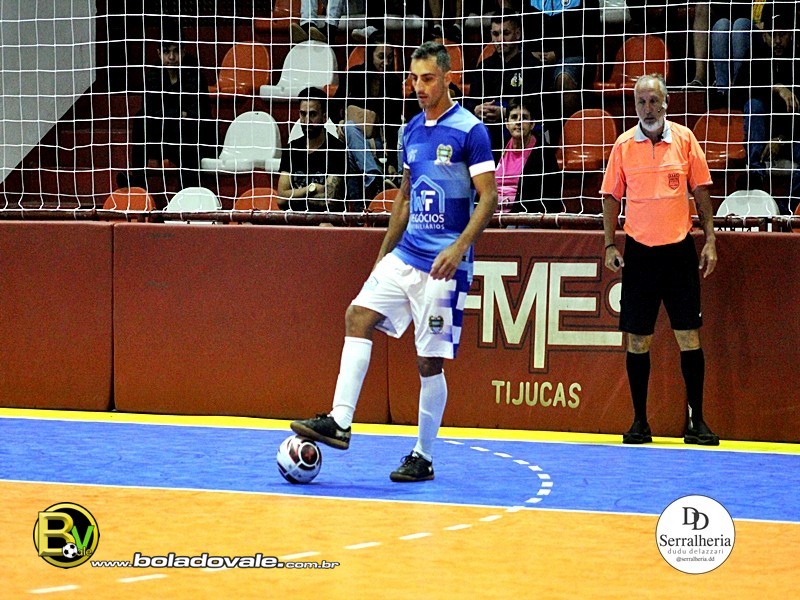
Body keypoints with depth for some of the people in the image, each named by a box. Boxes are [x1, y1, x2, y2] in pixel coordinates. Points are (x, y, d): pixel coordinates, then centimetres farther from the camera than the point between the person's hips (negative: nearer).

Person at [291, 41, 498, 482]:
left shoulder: (470, 131, -9)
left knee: (430, 360, -3)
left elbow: (487, 197, -12)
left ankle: (423, 457, 7)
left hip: (442, 263, -7)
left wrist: (459, 248, -23)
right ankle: (339, 421, -12)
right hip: (404, 255, 7)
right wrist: (384, 251, 18)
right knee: (358, 315, -10)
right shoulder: (412, 131, 12)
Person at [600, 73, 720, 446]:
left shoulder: (684, 139, 0)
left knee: (689, 335, -1)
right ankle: (639, 421, 10)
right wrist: (610, 245, -2)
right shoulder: (623, 146, 1)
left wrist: (710, 240, -1)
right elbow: (611, 197, 6)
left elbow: (701, 191, 5)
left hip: (679, 248, -1)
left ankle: (696, 420, 6)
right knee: (637, 339, 2)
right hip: (639, 251, 1)